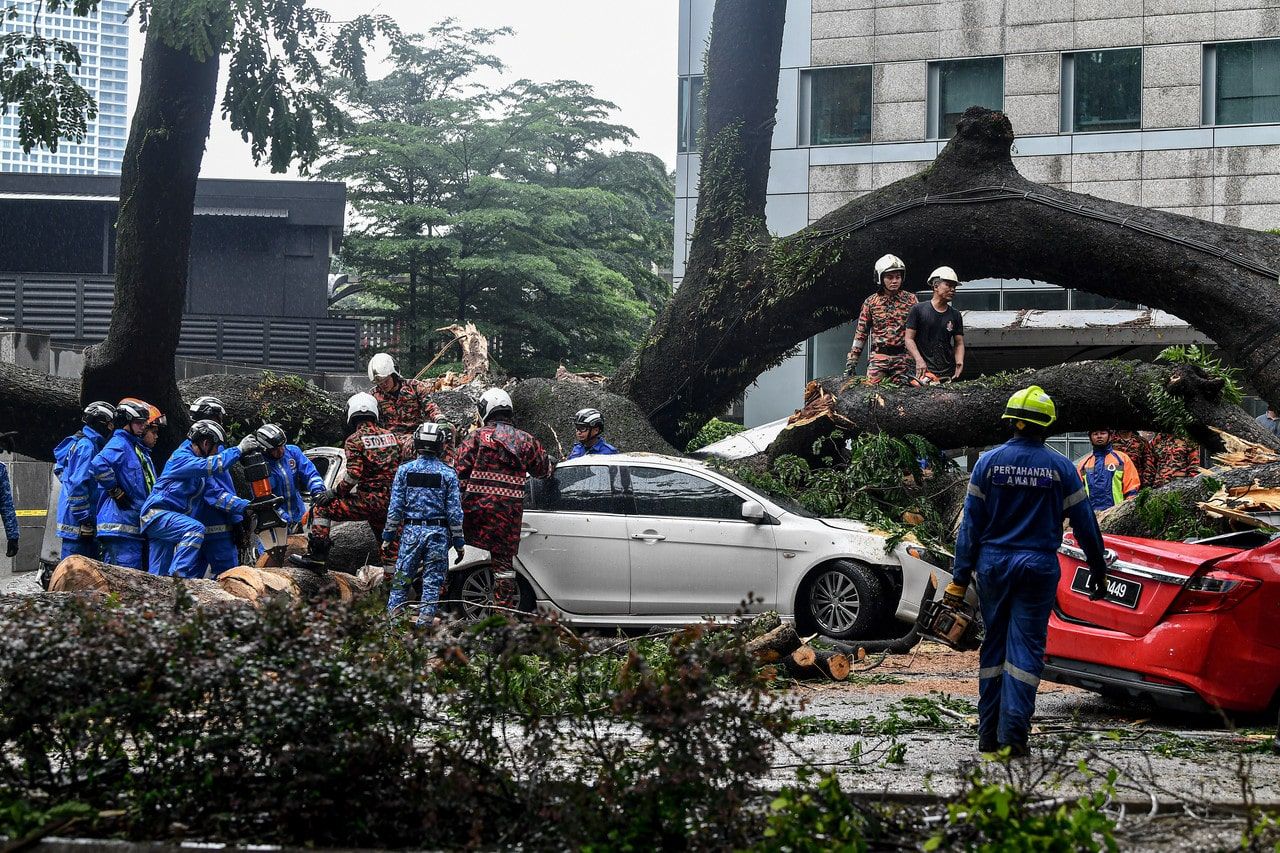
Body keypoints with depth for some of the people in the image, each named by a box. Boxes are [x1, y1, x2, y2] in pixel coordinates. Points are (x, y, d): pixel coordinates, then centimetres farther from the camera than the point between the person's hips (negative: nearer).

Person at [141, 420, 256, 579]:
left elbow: (217, 494, 7)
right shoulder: (181, 457, -12)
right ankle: (178, 574, -33)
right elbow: (210, 465, -28)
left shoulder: (201, 471, 17)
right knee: (195, 529, -30)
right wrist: (239, 450, -23)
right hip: (157, 515, -10)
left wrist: (245, 507, -6)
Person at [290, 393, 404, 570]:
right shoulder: (392, 436, 12)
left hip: (367, 500, -6)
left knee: (321, 507, 5)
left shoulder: (355, 440, -5)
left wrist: (335, 492, -3)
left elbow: (353, 474, -16)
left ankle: (316, 556, -2)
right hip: (390, 504, 6)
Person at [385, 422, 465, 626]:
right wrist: (459, 541, 4)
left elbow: (395, 506, 0)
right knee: (432, 583, 3)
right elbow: (454, 511, -2)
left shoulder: (405, 470, 1)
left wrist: (388, 535, 7)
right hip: (438, 532, -1)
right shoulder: (448, 473, -1)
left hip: (411, 531, 1)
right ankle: (423, 625, 0)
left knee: (401, 580, 7)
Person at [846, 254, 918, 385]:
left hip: (903, 358, 0)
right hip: (879, 357, 0)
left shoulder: (910, 299, 5)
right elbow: (861, 333, 10)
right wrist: (852, 360, 5)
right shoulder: (871, 302, 7)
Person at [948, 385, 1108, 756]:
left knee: (994, 645, 13)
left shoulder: (988, 462, -2)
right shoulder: (1061, 467, -3)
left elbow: (971, 524, -2)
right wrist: (1099, 572, 13)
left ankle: (988, 733, 14)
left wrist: (960, 578, 0)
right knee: (1026, 648, 0)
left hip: (993, 565, 2)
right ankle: (1013, 735, -11)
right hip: (1038, 568, -2)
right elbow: (1084, 524, 2)